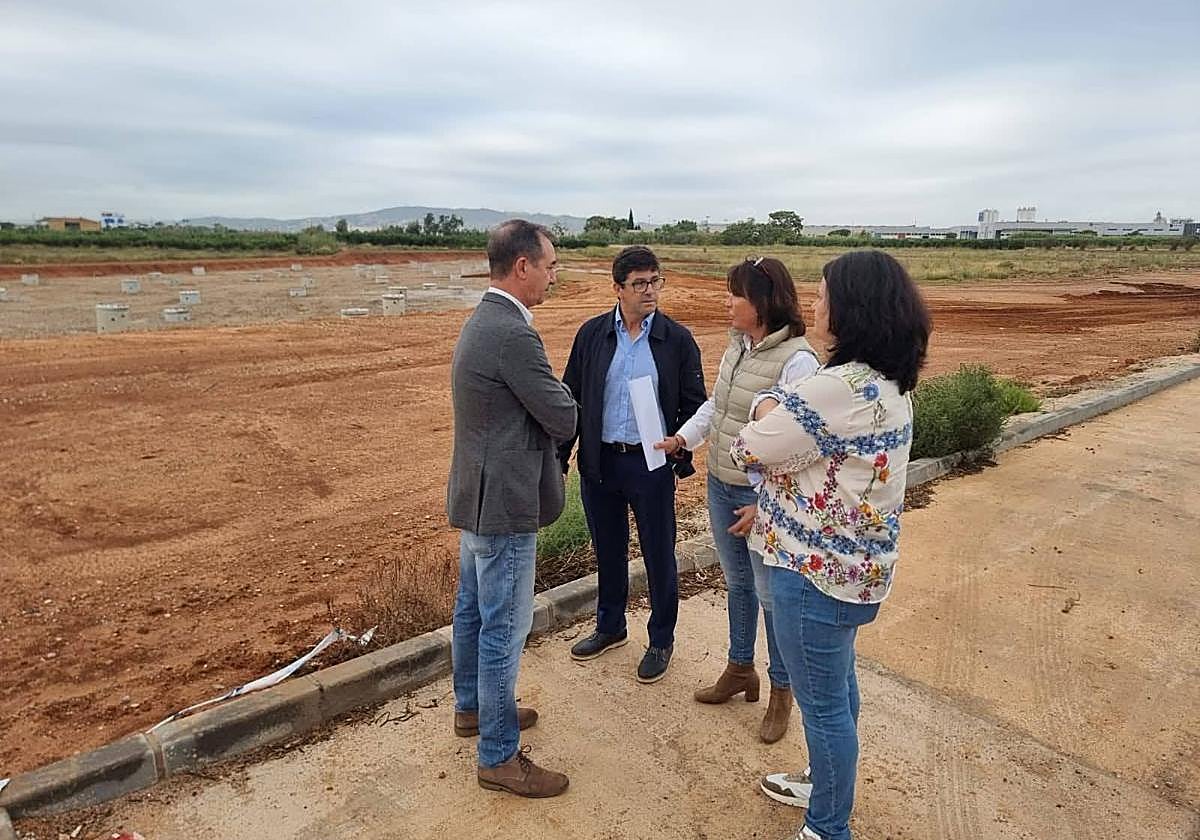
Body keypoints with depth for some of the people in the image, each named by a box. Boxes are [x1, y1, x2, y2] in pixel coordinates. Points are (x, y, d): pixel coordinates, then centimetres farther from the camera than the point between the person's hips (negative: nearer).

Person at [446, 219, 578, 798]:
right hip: (503, 502, -10)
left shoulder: (482, 321, 9)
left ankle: (471, 706, 43)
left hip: (476, 492, 11)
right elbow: (564, 419, -18)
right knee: (504, 628, 2)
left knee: (472, 609, 23)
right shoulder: (513, 334, -24)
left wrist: (549, 400, 1)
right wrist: (558, 397, 1)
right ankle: (499, 756, 18)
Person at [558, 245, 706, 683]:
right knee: (608, 550, 19)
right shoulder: (592, 334, 0)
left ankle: (661, 640, 31)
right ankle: (610, 627, 41)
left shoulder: (677, 339, -5)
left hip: (651, 464, -2)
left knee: (659, 555, 10)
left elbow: (694, 404, 0)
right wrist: (560, 456, 2)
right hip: (599, 462, 3)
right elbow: (571, 398, 5)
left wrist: (682, 457, -11)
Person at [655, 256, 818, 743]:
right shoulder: (737, 345, 3)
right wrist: (682, 438, 5)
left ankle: (781, 691, 29)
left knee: (771, 594, 8)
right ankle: (740, 670, 41)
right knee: (736, 584, 21)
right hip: (720, 485, 8)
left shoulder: (796, 361, -21)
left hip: (764, 497, -7)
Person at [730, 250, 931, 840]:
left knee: (822, 700, 9)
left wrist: (765, 416, 0)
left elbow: (749, 450, -17)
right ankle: (828, 785, 48)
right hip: (853, 562, 10)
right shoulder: (888, 384, 4)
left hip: (817, 570, -10)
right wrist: (773, 407, -5)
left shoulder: (840, 390, -29)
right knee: (836, 683, 26)